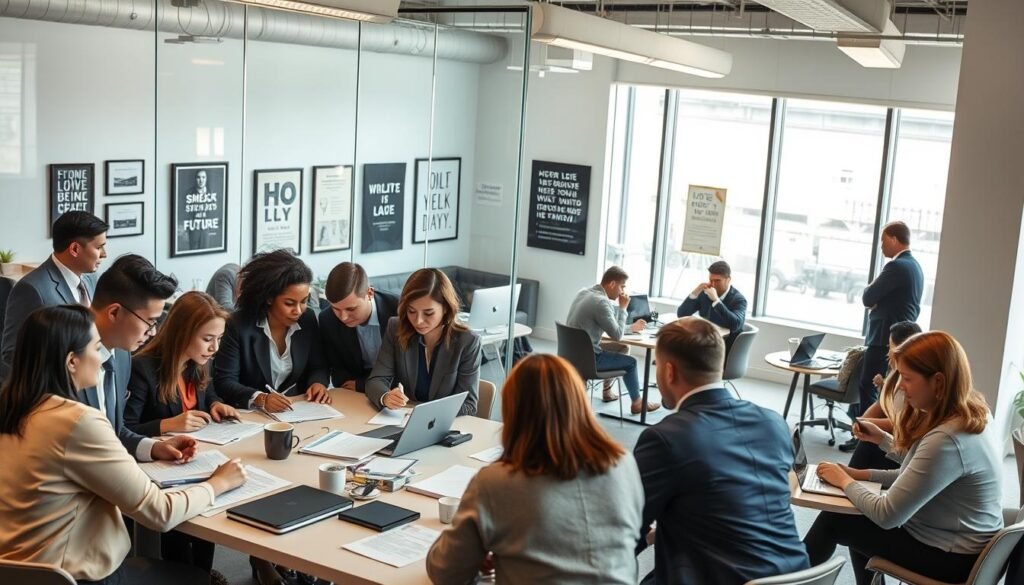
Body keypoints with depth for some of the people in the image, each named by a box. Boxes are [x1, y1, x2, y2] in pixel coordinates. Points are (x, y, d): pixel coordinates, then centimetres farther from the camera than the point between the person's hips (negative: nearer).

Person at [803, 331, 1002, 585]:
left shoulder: (947, 440, -31)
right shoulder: (970, 416, 0)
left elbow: (887, 516, -26)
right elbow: (916, 476, 10)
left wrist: (846, 482, -10)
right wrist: (861, 475, 1)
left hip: (950, 556, -9)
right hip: (959, 541, 9)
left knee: (833, 520, 3)